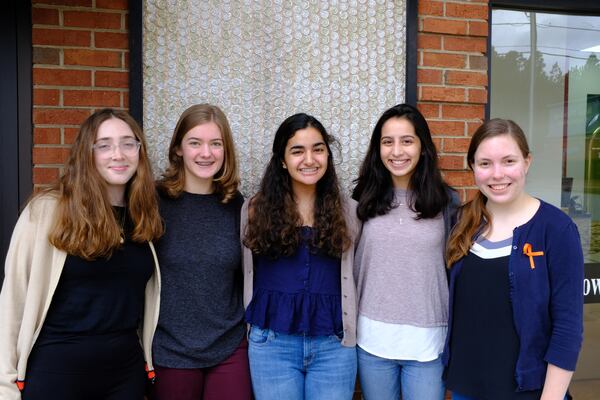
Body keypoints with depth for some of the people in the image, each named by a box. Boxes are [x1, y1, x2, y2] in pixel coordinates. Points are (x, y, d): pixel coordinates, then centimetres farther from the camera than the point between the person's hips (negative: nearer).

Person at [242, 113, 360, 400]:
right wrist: (251, 330, 4)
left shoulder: (347, 211, 3)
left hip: (333, 345, 1)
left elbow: (353, 276, 8)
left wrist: (351, 335, 5)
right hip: (272, 344, 0)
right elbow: (244, 276, 5)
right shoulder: (255, 210, 1)